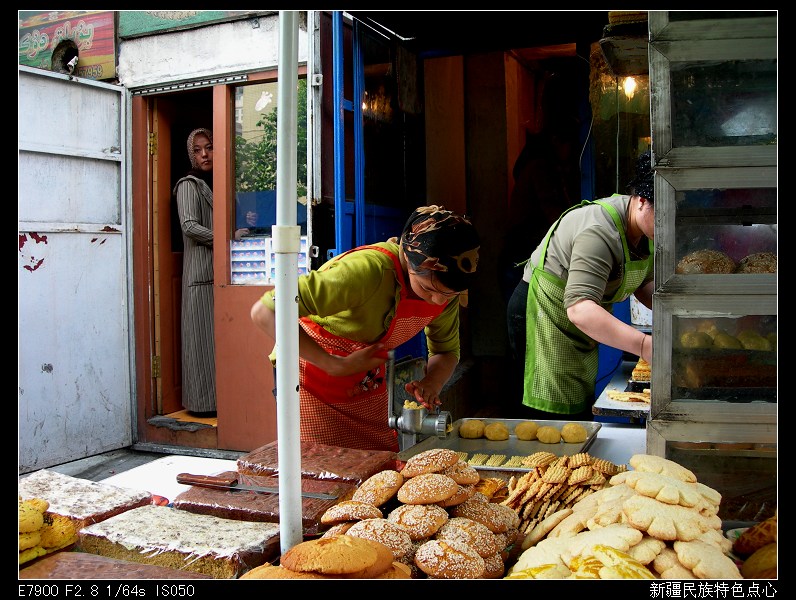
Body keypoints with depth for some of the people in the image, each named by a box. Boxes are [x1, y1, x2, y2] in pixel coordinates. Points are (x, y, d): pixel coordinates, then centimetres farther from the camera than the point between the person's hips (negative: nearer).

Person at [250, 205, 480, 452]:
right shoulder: (367, 270, -33)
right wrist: (337, 366, -32)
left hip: (369, 390, 6)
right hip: (313, 382, -6)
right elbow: (265, 313, -34)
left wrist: (431, 383, -16)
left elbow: (447, 352, 7)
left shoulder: (446, 286, -10)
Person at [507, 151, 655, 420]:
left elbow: (642, 284, 13)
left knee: (582, 413, 13)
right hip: (544, 318, -10)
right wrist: (642, 344, -49)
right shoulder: (599, 232, -31)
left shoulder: (645, 230, -1)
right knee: (556, 424, -10)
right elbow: (579, 308, -42)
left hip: (582, 327, 10)